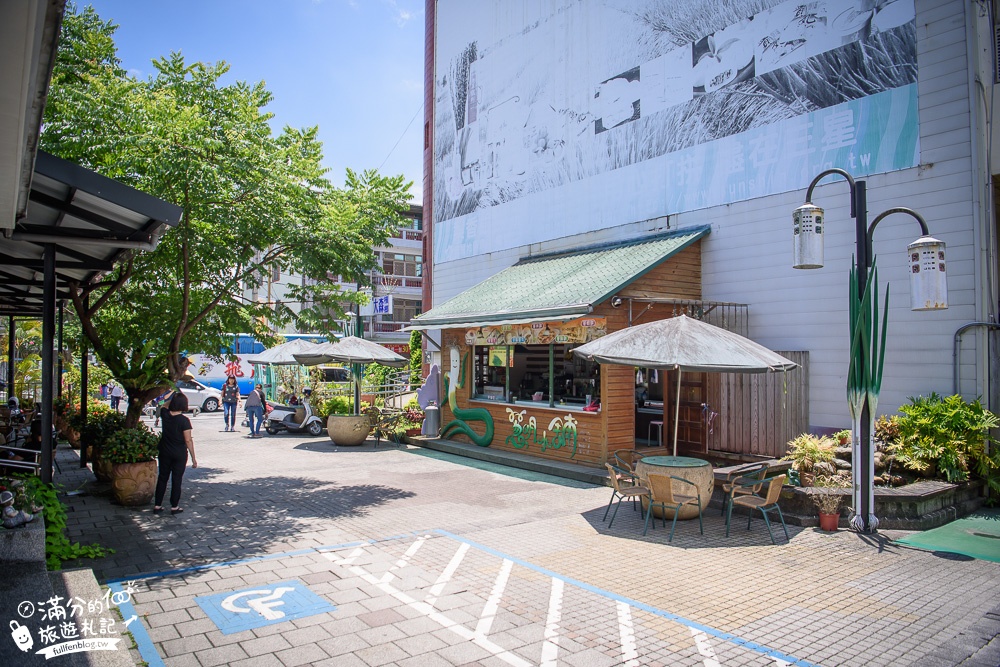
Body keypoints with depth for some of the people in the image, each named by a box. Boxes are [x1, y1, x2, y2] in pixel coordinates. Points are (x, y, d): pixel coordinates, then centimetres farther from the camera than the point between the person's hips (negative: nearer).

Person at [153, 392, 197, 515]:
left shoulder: (165, 414, -6)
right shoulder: (184, 420, -18)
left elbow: (164, 406, 22)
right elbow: (188, 440, -16)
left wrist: (173, 397, 18)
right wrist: (193, 458, -10)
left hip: (165, 452, 4)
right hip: (179, 454, -4)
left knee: (162, 478, 15)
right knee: (176, 479, 6)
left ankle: (157, 505, 20)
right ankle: (174, 507, 12)